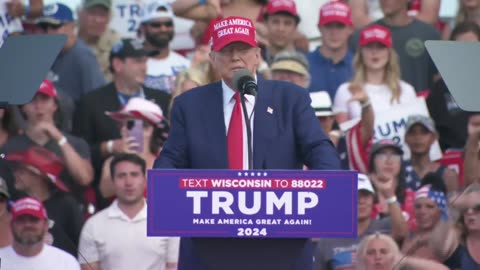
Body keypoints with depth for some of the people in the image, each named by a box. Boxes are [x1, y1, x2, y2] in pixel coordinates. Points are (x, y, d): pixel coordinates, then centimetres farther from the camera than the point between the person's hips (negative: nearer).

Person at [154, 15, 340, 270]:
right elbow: (172, 160, 6)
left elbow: (319, 149, -3)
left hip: (280, 244, -1)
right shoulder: (190, 104, 10)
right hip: (209, 246, 1)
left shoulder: (291, 98, 6)